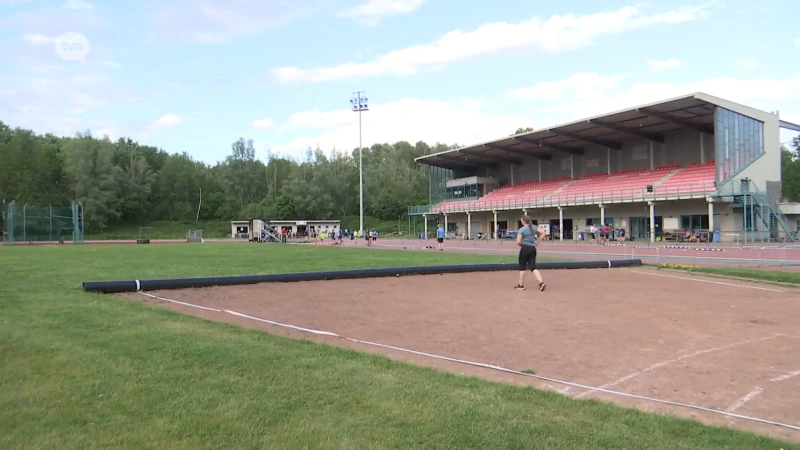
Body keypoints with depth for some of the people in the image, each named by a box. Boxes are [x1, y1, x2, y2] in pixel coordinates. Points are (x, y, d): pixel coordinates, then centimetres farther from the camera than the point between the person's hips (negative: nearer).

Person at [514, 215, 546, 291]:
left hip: (525, 249, -5)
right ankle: (541, 282, -12)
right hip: (533, 248, 5)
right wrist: (537, 241, 7)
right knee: (533, 267, 5)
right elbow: (543, 233, 4)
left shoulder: (521, 230, -11)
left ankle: (521, 285, 16)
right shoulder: (534, 227, 6)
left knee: (522, 268, 8)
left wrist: (521, 245, 4)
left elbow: (518, 241, -17)